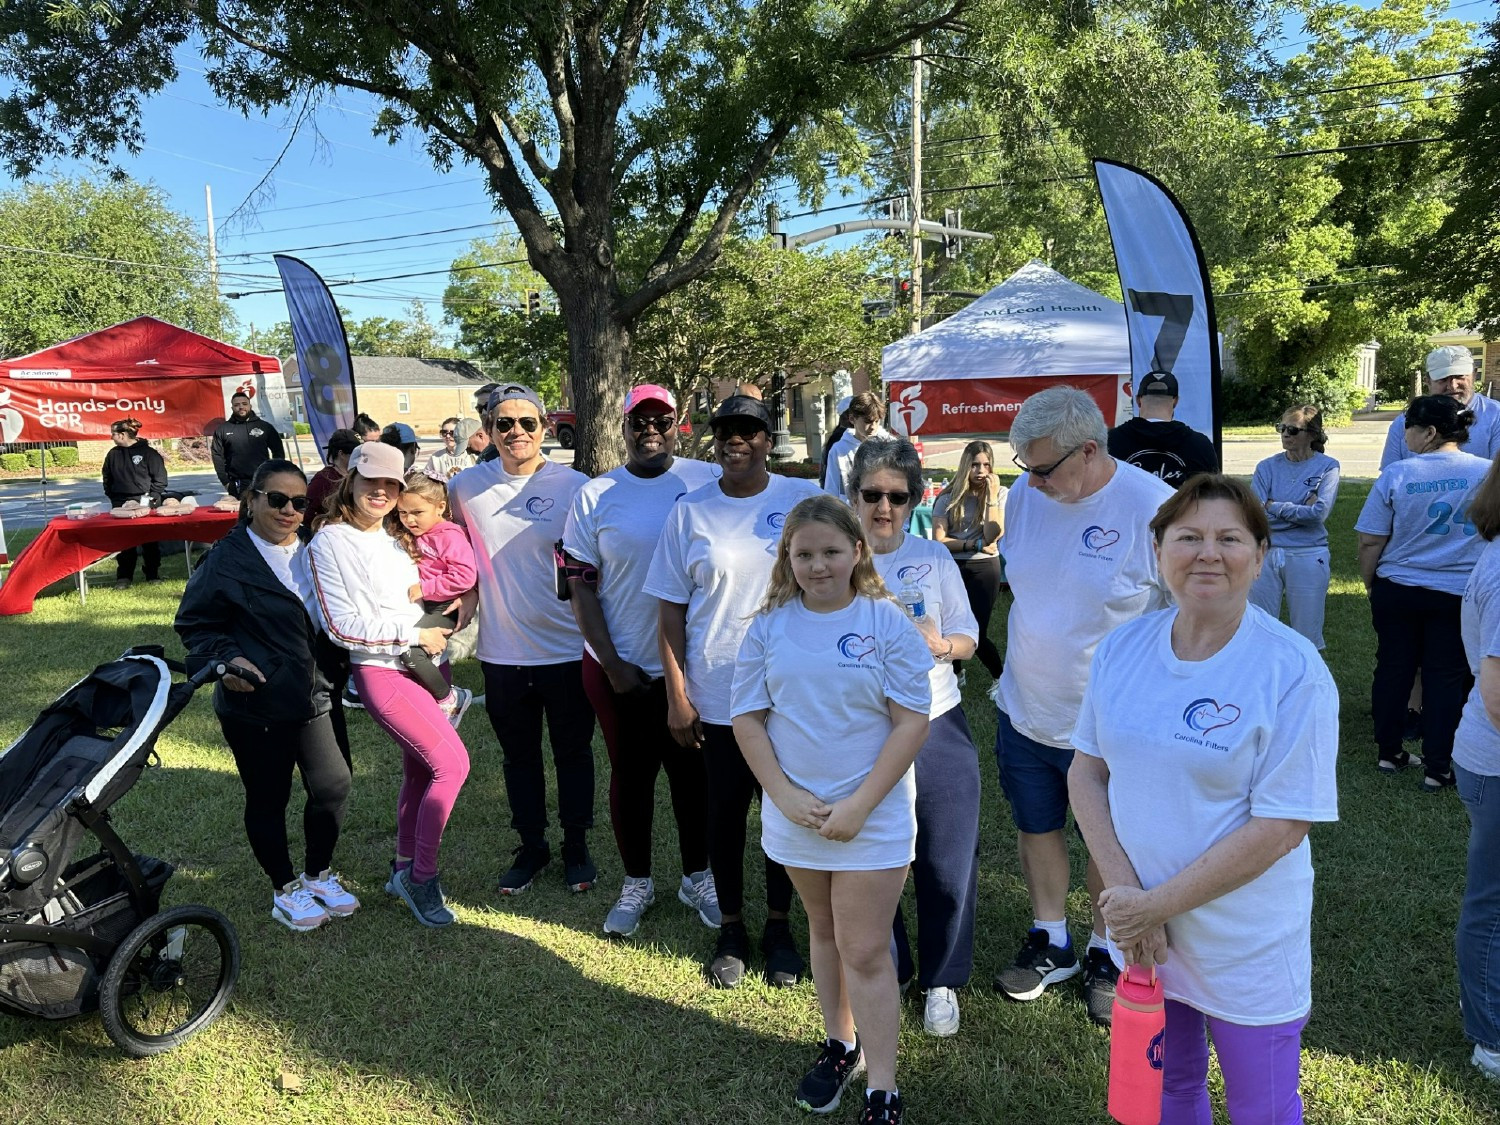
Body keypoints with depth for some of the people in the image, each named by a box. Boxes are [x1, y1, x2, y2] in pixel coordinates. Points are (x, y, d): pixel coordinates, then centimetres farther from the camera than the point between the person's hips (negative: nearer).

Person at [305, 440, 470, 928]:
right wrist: (413, 634, -13)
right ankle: (421, 877, 2)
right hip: (382, 672, -7)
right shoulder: (330, 542, -9)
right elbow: (343, 626, -14)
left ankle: (404, 868, 31)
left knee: (420, 770, 14)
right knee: (452, 763, -14)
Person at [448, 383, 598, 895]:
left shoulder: (574, 486, -8)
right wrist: (467, 594, 1)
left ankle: (576, 845, 31)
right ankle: (531, 846, 34)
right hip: (502, 652, 2)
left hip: (568, 648, -2)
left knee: (573, 752, 13)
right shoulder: (466, 486, -1)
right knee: (519, 755, 16)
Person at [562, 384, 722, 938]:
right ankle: (636, 882, 34)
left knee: (693, 771, 14)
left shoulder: (710, 481, -3)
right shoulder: (595, 495, -2)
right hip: (620, 666, 1)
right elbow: (581, 586, 0)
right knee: (630, 774, 14)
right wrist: (613, 665, -6)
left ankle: (697, 876, 34)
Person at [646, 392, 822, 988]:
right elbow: (670, 610, 1)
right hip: (716, 697, 0)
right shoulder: (689, 512, -1)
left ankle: (779, 925, 33)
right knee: (725, 813, 12)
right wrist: (676, 696, -3)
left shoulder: (804, 499, -3)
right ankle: (731, 928, 32)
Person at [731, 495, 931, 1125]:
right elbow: (747, 719, 0)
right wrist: (785, 795, -11)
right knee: (824, 931, 20)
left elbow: (912, 722, -12)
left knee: (865, 951, 1)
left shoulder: (887, 622, -11)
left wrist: (859, 806, -16)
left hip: (873, 816, -3)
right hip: (796, 814, 4)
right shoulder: (770, 626, -3)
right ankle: (840, 1044, 40)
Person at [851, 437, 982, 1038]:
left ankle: (942, 981, 28)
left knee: (947, 865, 5)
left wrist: (941, 645, -15)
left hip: (936, 728, 1)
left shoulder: (935, 557, 4)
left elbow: (967, 636, 7)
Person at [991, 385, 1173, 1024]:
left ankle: (1106, 955, 38)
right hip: (1024, 713, 5)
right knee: (1036, 829, 19)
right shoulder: (1023, 496, -4)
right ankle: (1049, 942, 41)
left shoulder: (1153, 507, -20)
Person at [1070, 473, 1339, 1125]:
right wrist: (1124, 889, -13)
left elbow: (1280, 826, -20)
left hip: (1247, 947, -4)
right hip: (1139, 931, 4)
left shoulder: (1293, 672, -18)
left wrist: (1156, 905, -19)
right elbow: (1086, 773, -1)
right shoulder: (1123, 648, -4)